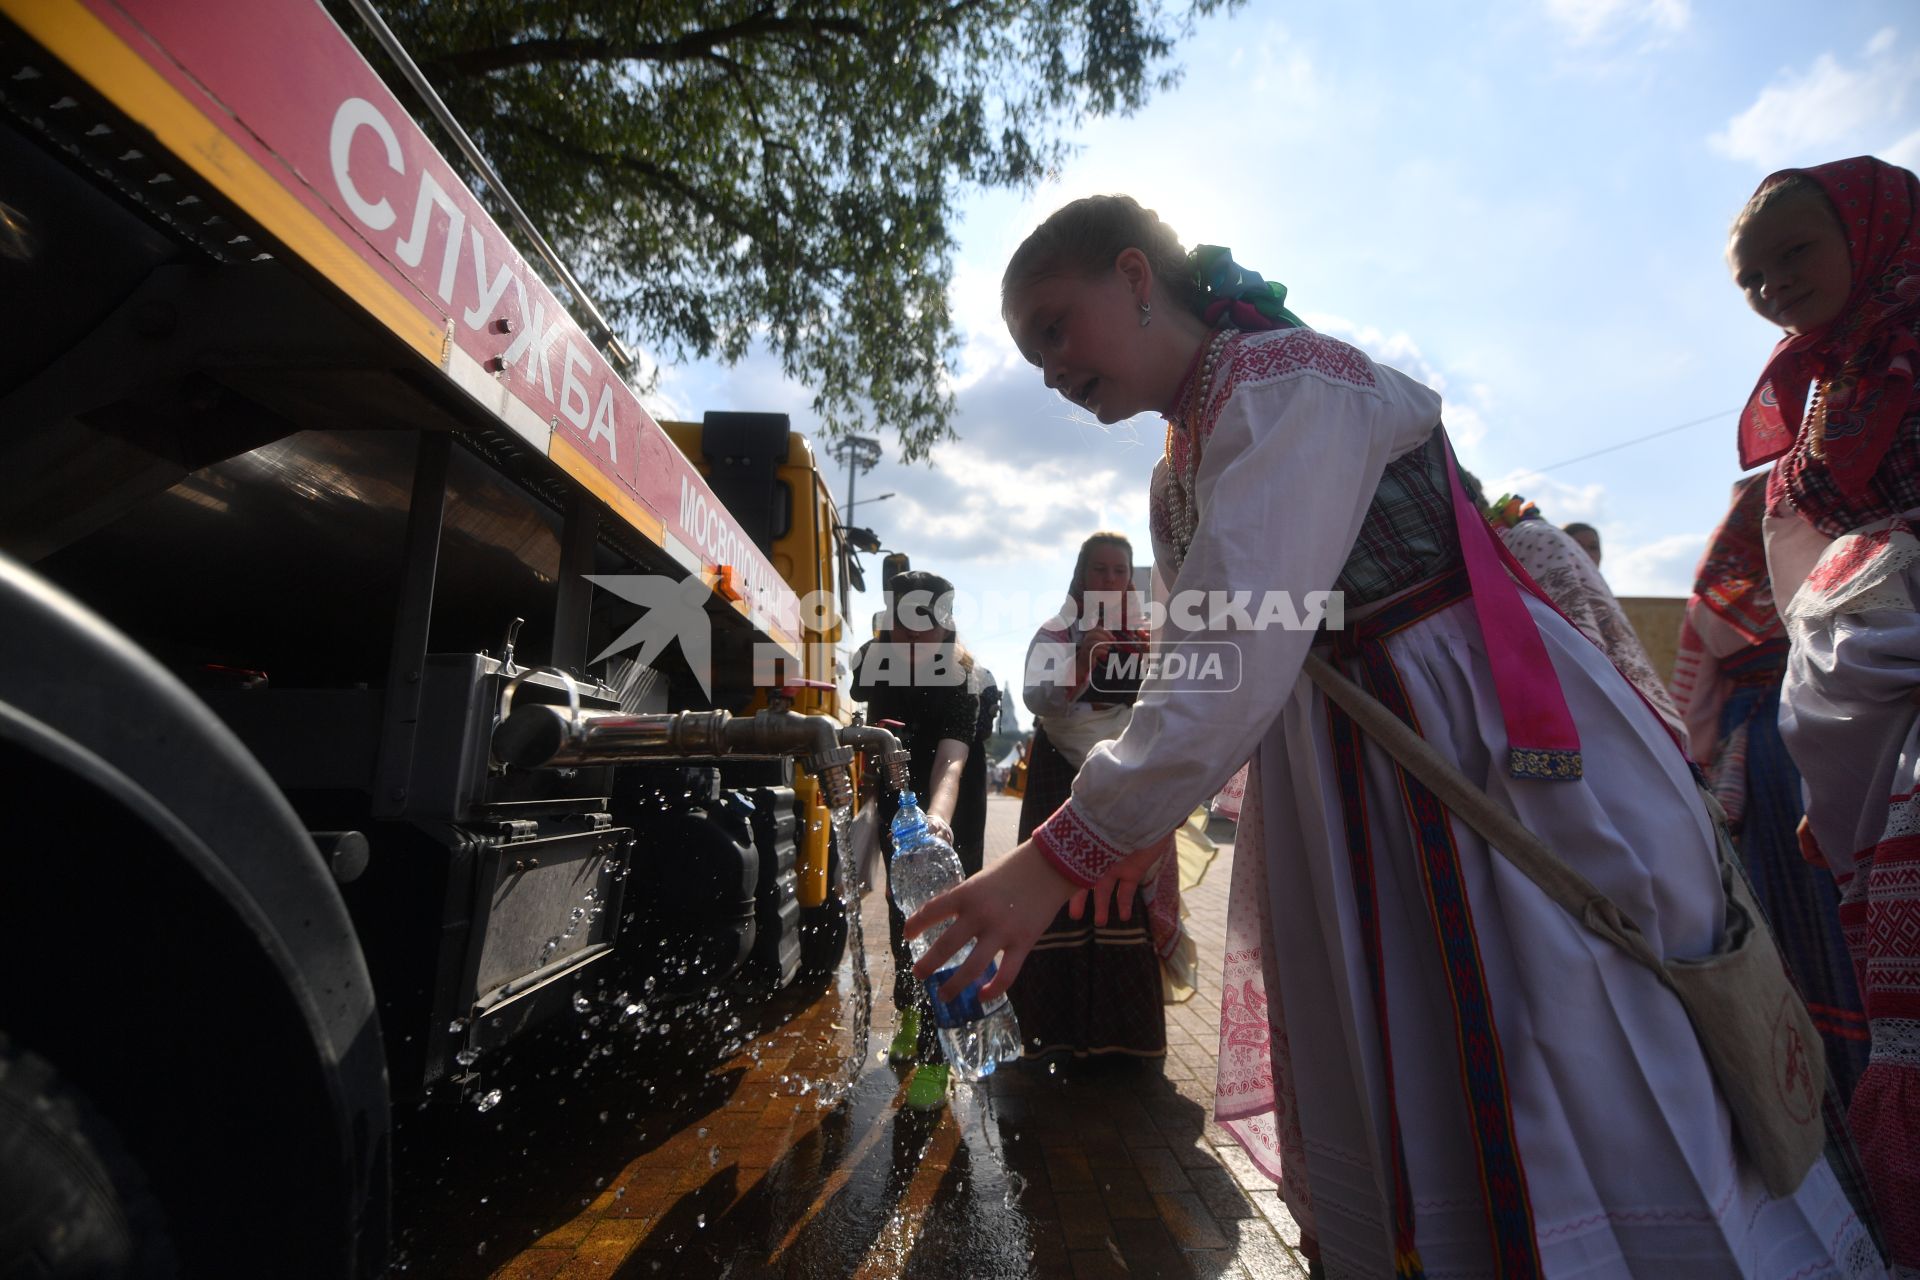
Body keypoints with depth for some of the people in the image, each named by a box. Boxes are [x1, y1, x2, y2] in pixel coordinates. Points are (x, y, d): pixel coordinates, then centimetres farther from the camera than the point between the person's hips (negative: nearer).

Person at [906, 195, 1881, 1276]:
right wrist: (1142, 820, 7)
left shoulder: (1291, 381, -16)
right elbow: (1207, 675, 15)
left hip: (1513, 741, -8)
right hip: (1339, 778, 8)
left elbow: (1243, 655, -29)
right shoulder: (1175, 481, 13)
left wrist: (1063, 856, -30)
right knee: (1381, 1119, 19)